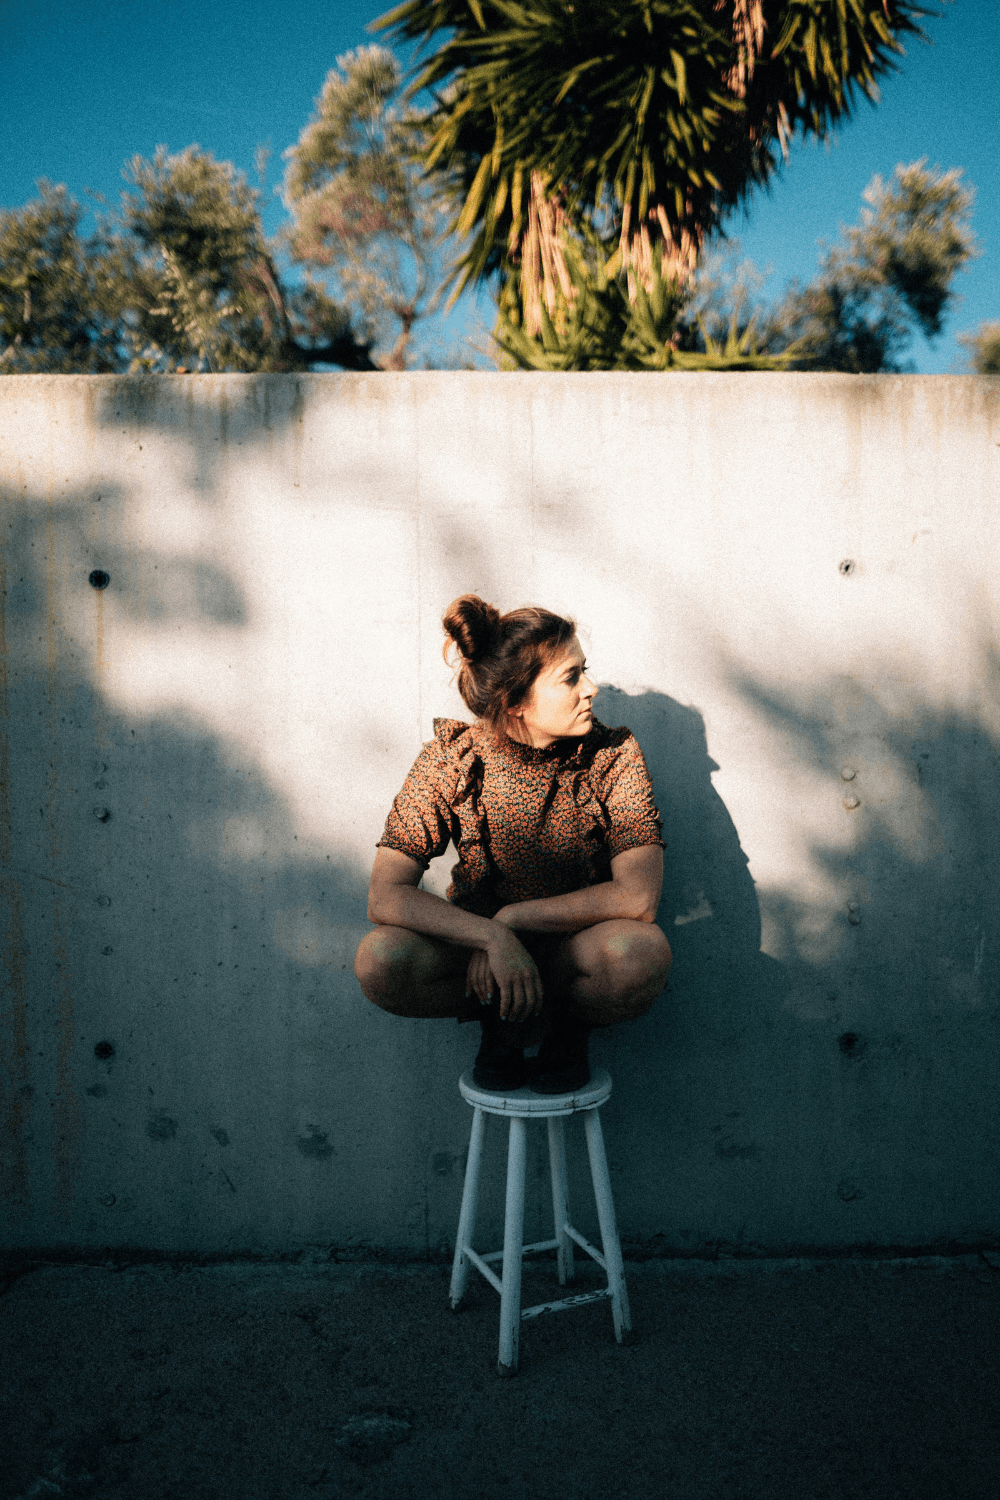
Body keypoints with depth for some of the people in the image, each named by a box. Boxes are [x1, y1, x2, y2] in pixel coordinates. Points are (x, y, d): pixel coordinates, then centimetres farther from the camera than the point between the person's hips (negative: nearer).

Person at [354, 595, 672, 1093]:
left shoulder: (614, 757, -14)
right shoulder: (450, 760, -15)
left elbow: (638, 896, -24)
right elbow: (387, 897, -22)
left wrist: (511, 917, -24)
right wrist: (493, 937, -34)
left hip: (578, 947, 0)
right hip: (477, 939, 1)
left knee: (642, 951, -36)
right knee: (380, 960, -29)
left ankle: (566, 1021, -1)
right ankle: (506, 1017, -1)